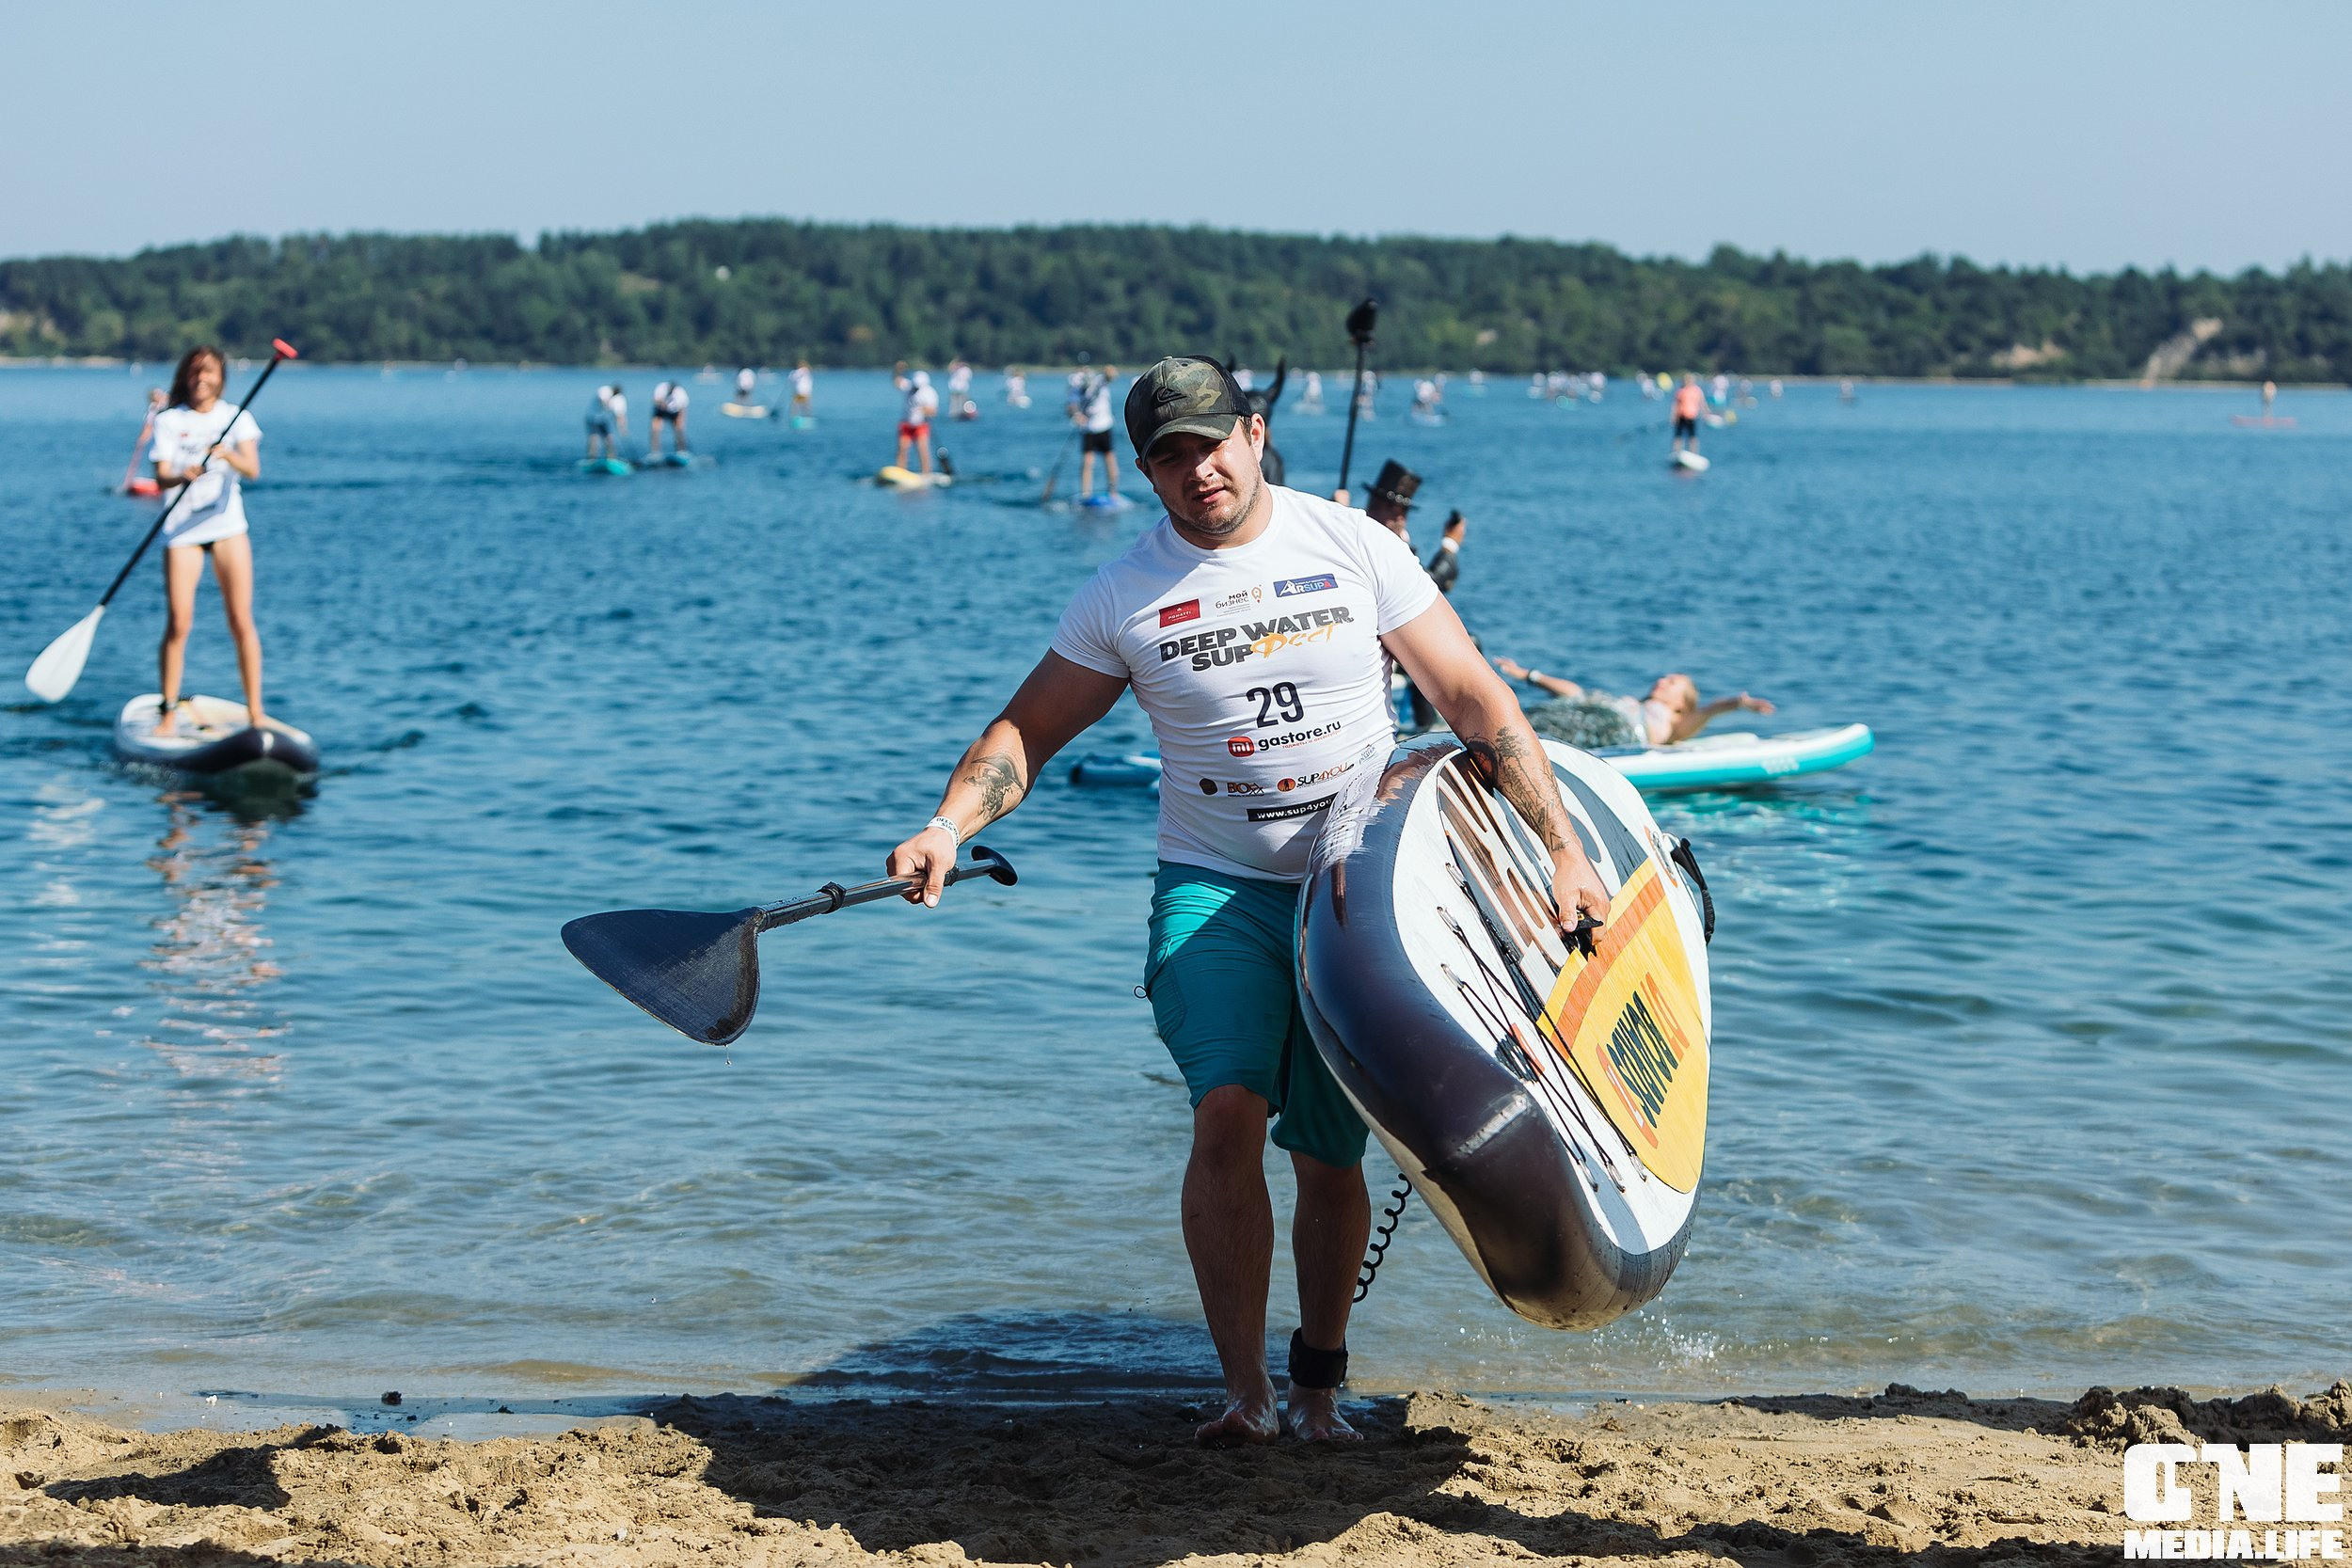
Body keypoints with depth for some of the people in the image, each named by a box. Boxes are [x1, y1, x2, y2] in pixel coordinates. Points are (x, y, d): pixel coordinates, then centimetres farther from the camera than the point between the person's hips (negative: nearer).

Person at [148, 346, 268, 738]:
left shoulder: (236, 417, 6)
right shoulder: (170, 421, 5)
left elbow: (253, 470, -9)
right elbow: (161, 477, -8)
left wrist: (228, 455, -30)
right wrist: (181, 476, -30)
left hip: (228, 526, 1)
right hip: (182, 530, 0)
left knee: (241, 622, -4)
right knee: (177, 624, -7)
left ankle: (254, 711, 2)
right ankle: (169, 712, 2)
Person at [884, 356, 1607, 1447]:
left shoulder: (1354, 549, -2)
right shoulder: (1123, 597, -1)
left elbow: (1479, 706, 0)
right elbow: (1027, 729, 5)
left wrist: (1564, 848, -6)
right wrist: (949, 825, -14)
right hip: (1216, 891, 0)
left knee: (1330, 1153, 3)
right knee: (1228, 1112, -21)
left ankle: (1321, 1378, 23)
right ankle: (1244, 1391, -14)